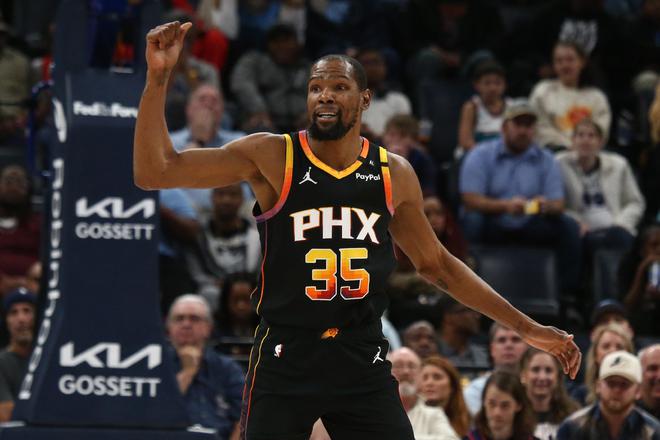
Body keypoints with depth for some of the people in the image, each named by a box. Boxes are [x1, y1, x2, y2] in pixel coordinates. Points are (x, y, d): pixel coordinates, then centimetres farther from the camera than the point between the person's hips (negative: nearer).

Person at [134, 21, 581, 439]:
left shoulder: (394, 175, 6)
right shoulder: (271, 157, -5)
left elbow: (438, 265, 18)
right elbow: (154, 173, -9)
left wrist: (527, 327, 17)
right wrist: (158, 78, -20)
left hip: (363, 361, 3)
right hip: (285, 361, -3)